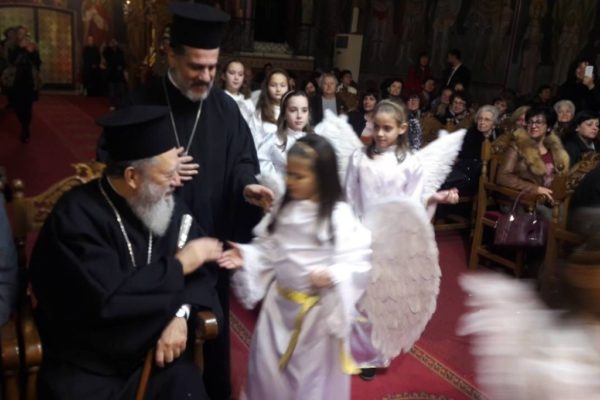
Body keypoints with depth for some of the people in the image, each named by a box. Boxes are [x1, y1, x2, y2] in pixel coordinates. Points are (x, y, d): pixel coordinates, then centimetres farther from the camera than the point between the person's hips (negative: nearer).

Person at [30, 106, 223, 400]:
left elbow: (199, 273, 1)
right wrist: (178, 265, -19)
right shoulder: (76, 216, -18)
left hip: (153, 351, 4)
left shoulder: (168, 206, -1)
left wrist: (180, 314, -18)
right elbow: (107, 299, -28)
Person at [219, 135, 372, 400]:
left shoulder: (339, 216, -16)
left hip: (319, 309, -5)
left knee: (314, 373, 13)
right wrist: (246, 257, -10)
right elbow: (268, 250, 6)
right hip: (279, 304, 5)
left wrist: (333, 275, -32)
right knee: (267, 367, 19)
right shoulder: (284, 210, 1)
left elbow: (358, 260, -17)